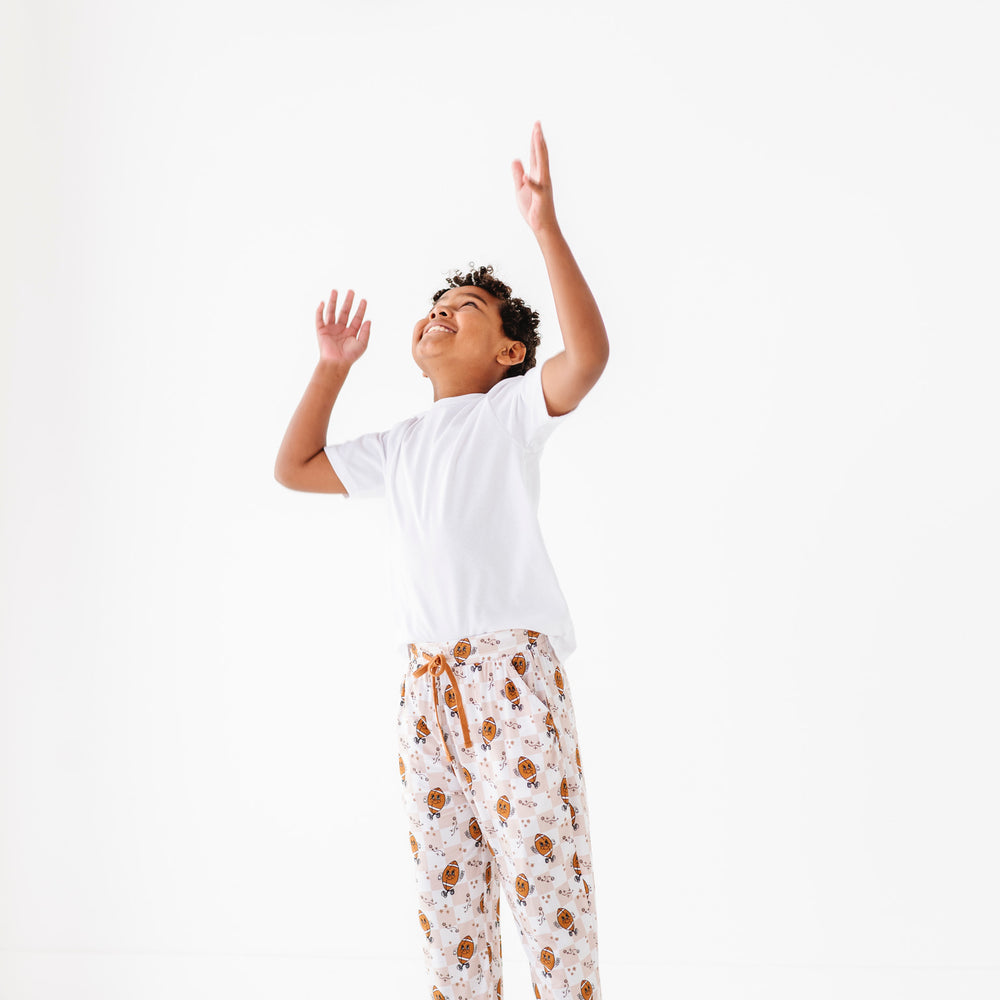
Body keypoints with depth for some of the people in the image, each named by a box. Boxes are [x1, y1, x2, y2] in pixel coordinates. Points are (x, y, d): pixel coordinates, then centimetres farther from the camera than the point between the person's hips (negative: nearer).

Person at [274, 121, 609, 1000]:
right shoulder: (401, 446, 23)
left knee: (545, 879, -7)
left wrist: (545, 226, -19)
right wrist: (332, 367, 26)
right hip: (425, 684, 6)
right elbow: (294, 468, 30)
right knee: (447, 888, 9)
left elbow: (589, 352, -14)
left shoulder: (514, 409, 5)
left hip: (511, 670, -6)